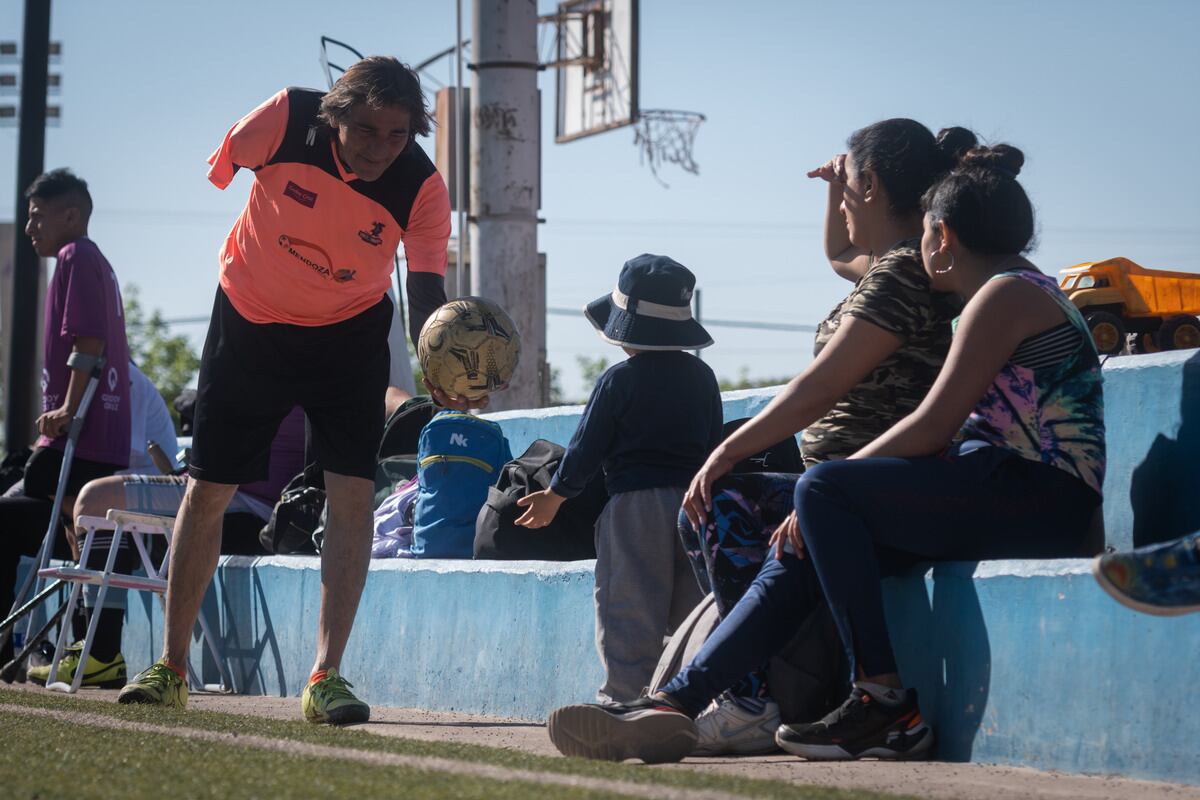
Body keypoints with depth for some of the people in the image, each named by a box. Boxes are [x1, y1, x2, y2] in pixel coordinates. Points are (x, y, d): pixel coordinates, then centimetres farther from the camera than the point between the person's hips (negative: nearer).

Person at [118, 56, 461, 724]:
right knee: (208, 491, 3)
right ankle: (170, 669, 16)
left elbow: (426, 293, -28)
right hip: (250, 318, 0)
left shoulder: (422, 187, -24)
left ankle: (327, 676, -9)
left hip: (350, 331, 0)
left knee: (353, 493, -14)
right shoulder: (286, 119, -25)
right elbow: (221, 168, -5)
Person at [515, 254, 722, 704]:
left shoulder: (619, 380, -7)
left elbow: (587, 447, -3)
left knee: (629, 608, -2)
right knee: (690, 605, 9)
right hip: (693, 499, 5)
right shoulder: (702, 377, 9)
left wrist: (554, 497, 9)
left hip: (634, 503, -5)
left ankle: (625, 695, -5)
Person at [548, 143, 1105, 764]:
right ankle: (675, 705, -6)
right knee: (801, 550, 0)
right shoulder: (1017, 289, 23)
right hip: (1005, 488, 10)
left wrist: (829, 488, -5)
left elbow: (932, 428, -14)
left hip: (1041, 498, -10)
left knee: (823, 490, -20)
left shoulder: (1004, 295, -9)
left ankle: (885, 705, -19)